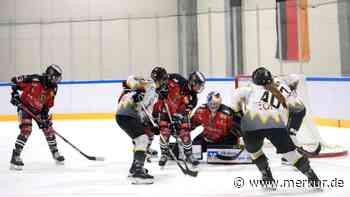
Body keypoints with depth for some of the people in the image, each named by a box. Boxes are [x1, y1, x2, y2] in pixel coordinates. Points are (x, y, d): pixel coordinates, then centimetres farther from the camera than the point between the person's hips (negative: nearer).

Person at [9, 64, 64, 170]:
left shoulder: (53, 88, -8)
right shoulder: (34, 80, -28)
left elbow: (48, 104, -1)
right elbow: (15, 80, -19)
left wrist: (45, 115, -11)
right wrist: (15, 93, -25)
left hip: (39, 109, 6)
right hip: (25, 106, -6)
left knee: (48, 129, 8)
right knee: (26, 130, -22)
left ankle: (55, 154, 26)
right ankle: (15, 157, -18)